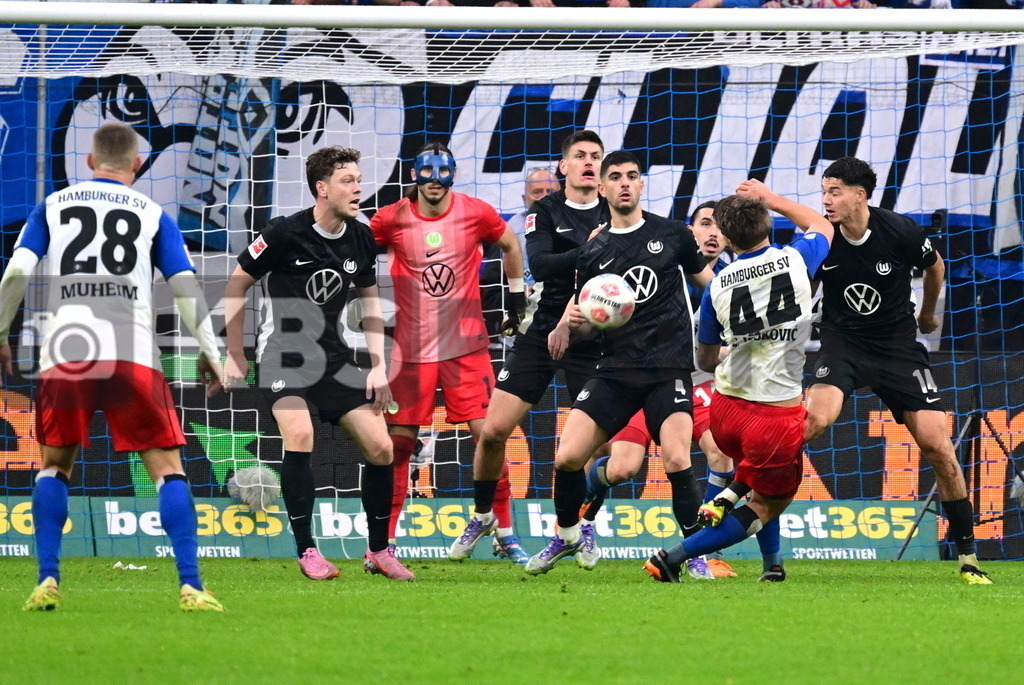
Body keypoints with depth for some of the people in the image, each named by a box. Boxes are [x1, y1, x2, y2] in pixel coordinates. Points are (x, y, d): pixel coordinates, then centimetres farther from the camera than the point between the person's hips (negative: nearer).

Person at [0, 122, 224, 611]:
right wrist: (210, 351, 12)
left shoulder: (52, 207, 15)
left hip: (64, 351, 1)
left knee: (54, 465, 18)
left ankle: (47, 581, 8)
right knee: (167, 468, 3)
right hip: (133, 355, -1)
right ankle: (190, 586, -8)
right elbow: (186, 286, 5)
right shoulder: (153, 215, 13)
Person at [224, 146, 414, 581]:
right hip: (282, 349, -5)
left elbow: (369, 299, 13)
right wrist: (235, 355, -3)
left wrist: (379, 366, 5)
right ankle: (306, 551, -18)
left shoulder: (361, 238, 1)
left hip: (331, 356, 5)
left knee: (380, 447, -2)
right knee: (300, 434, -28)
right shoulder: (285, 233, -15)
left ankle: (378, 551, 15)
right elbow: (237, 285, -4)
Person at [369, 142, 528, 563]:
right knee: (399, 442, -1)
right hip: (411, 349, 0)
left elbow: (510, 244, 15)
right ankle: (384, 540, 7)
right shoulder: (392, 219, -6)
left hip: (466, 346, 0)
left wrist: (517, 294, 16)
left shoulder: (475, 213, -4)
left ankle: (506, 535, 7)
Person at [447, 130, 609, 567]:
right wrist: (586, 252, -31)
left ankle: (583, 526, 17)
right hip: (539, 332, 0)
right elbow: (538, 264, -15)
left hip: (589, 338, 0)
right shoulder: (545, 211, 1)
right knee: (493, 431, -5)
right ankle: (482, 517, 18)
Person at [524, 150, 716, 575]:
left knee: (677, 461, -21)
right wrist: (575, 321, -8)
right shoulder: (594, 252, 9)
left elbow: (710, 281, 16)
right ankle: (567, 536, 19)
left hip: (669, 368, -2)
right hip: (616, 369, 3)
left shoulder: (672, 234, 4)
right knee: (567, 457, -7)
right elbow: (588, 323, 15)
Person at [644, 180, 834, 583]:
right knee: (767, 506, 10)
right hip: (778, 413, -4)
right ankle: (673, 559, -4)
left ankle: (727, 498, 11)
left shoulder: (717, 287, -3)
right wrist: (772, 199, 27)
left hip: (726, 408, 4)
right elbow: (822, 227, 19)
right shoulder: (796, 260, -8)